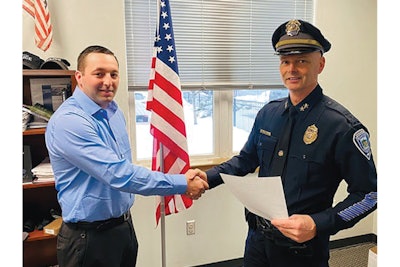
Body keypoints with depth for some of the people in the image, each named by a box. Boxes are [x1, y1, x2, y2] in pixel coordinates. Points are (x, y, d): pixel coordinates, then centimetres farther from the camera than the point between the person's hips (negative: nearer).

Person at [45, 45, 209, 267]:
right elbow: (119, 174, -30)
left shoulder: (113, 111, 3)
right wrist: (183, 184, -26)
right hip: (90, 237, -7)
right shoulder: (68, 121, -24)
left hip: (125, 225, 7)